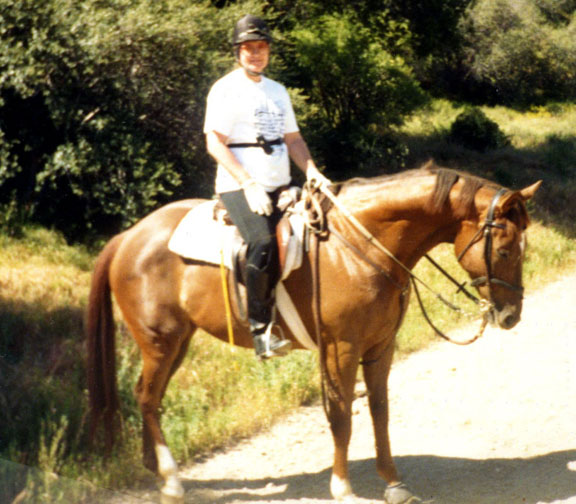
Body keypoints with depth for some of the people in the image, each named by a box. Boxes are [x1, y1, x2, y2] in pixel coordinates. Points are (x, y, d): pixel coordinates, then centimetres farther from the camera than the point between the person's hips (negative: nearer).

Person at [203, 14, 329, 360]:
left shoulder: (278, 91, 19)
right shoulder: (226, 90, -3)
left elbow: (293, 139, 21)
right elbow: (215, 142, -11)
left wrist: (313, 172, 2)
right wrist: (249, 184, -21)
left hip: (280, 187, 8)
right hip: (240, 187, -8)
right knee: (264, 243, -30)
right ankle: (261, 328, -25)